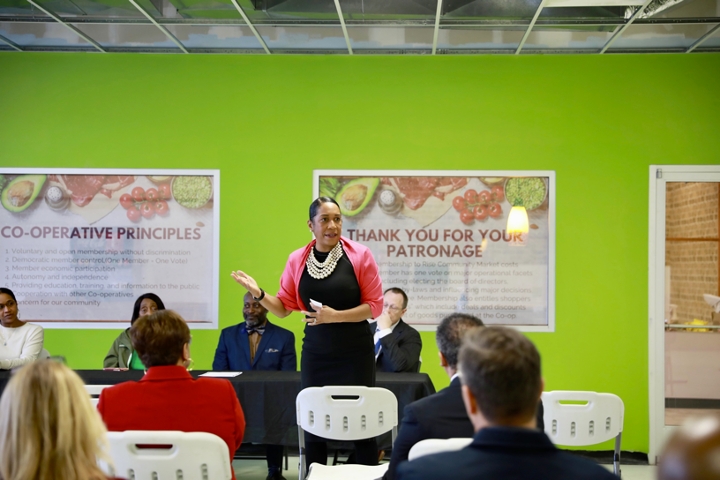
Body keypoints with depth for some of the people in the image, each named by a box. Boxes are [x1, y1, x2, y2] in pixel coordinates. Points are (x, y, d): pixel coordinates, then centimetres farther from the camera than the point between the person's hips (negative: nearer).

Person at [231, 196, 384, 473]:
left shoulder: (360, 255, -6)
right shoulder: (297, 260, 4)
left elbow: (374, 305, -6)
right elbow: (284, 307, 9)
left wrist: (335, 316, -17)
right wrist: (259, 294, -8)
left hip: (355, 352, -3)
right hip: (315, 353, 3)